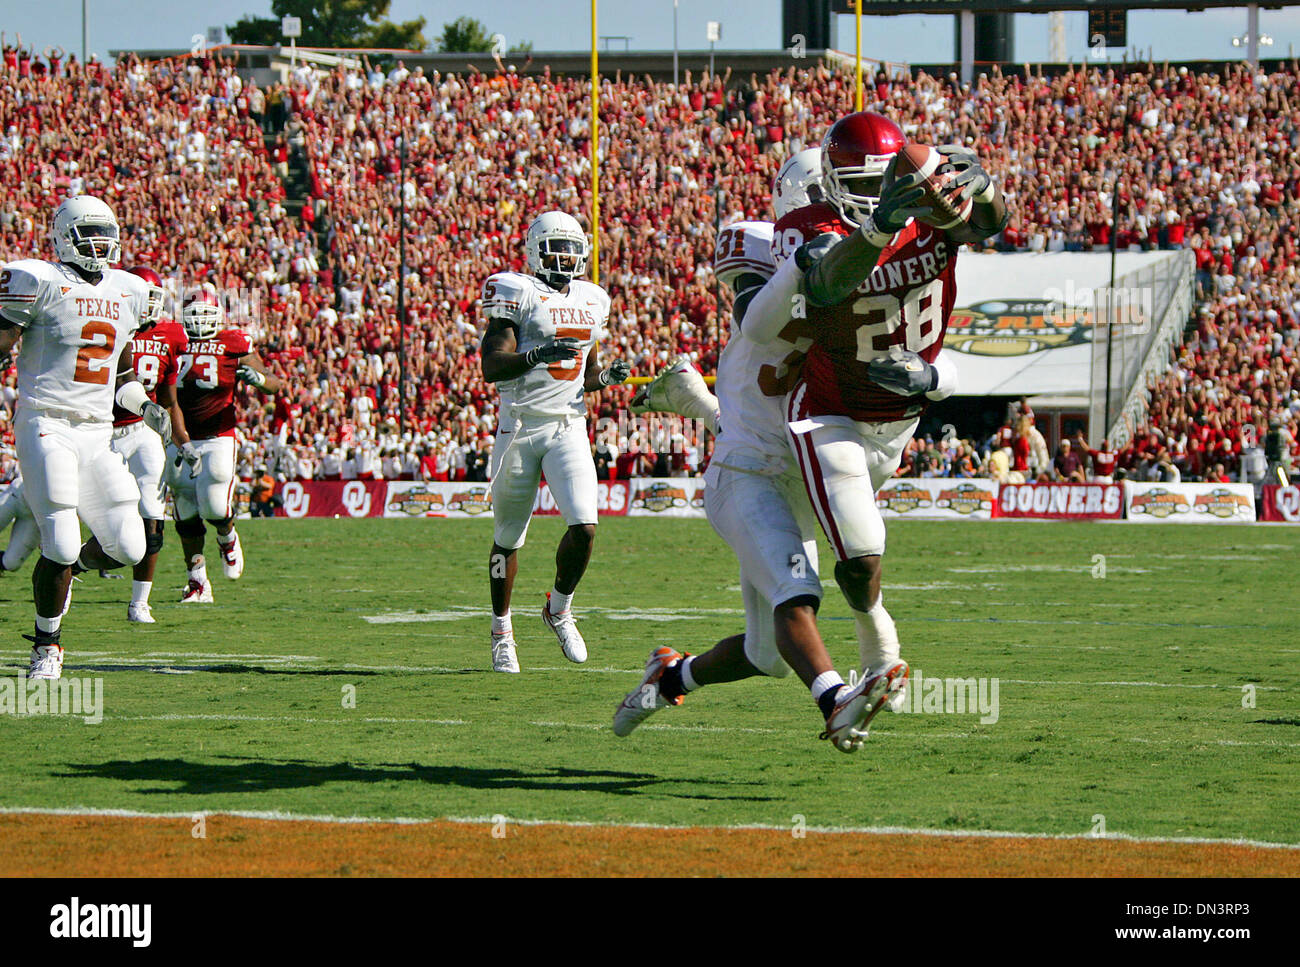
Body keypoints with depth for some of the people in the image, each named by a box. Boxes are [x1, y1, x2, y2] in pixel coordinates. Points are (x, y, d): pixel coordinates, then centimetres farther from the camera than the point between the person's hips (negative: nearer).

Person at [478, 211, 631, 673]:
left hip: (569, 428, 4)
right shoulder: (518, 293, -6)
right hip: (521, 425, -4)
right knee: (508, 537, 7)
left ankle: (559, 609, 13)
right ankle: (501, 631, 24)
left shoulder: (591, 301, 13)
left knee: (584, 527, -13)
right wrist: (538, 355, -29)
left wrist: (606, 376, 1)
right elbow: (492, 366, -14)